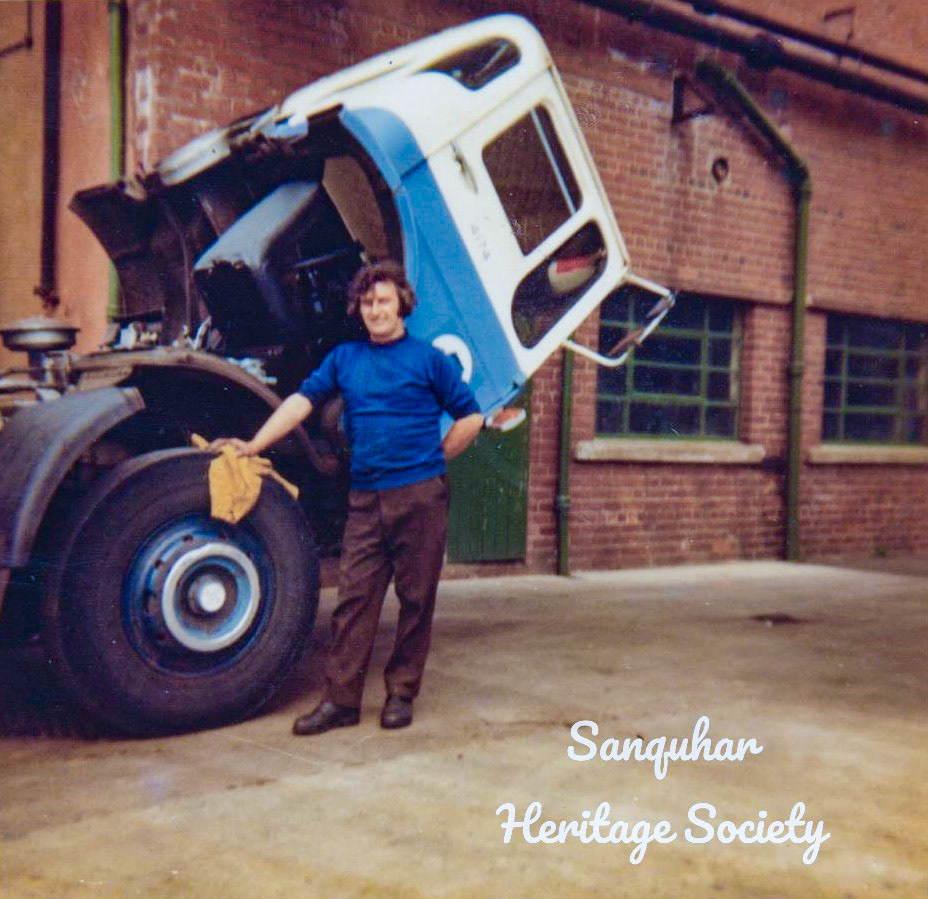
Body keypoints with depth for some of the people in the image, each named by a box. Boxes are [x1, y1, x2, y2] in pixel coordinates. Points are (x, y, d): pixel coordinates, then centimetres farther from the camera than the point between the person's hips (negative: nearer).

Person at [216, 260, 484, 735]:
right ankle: (341, 699, 6)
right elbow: (302, 400, 5)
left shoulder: (429, 359, 3)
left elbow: (470, 418, 6)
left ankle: (401, 693, 15)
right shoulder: (344, 358, 13)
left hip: (420, 495, -3)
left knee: (416, 598, 4)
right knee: (353, 597, 1)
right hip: (365, 497, 3)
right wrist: (254, 444, -5)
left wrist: (432, 460, 3)